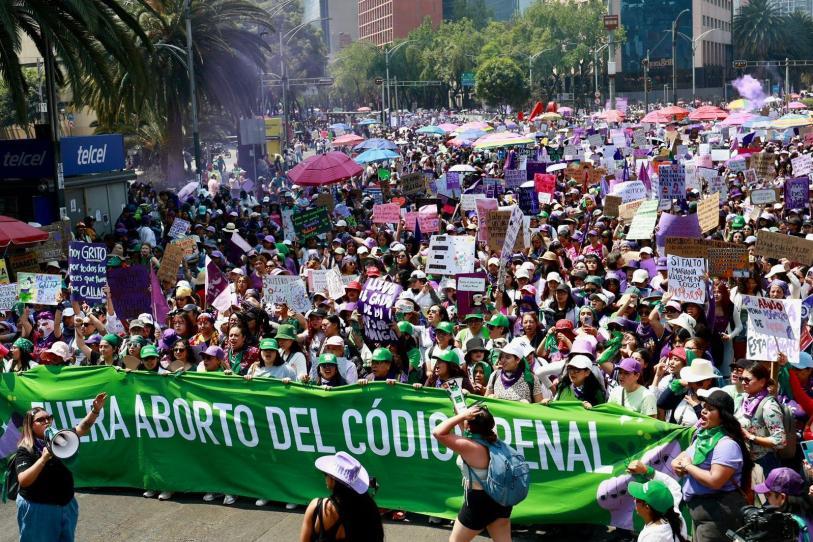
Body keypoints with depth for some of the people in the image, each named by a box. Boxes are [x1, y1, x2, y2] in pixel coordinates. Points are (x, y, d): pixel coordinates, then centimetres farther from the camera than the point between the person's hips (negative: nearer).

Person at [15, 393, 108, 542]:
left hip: (66, 506, 6)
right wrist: (44, 458, -32)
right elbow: (23, 481, -24)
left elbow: (82, 428, -4)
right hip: (38, 509, -6)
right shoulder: (25, 450, -13)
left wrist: (95, 410, -19)